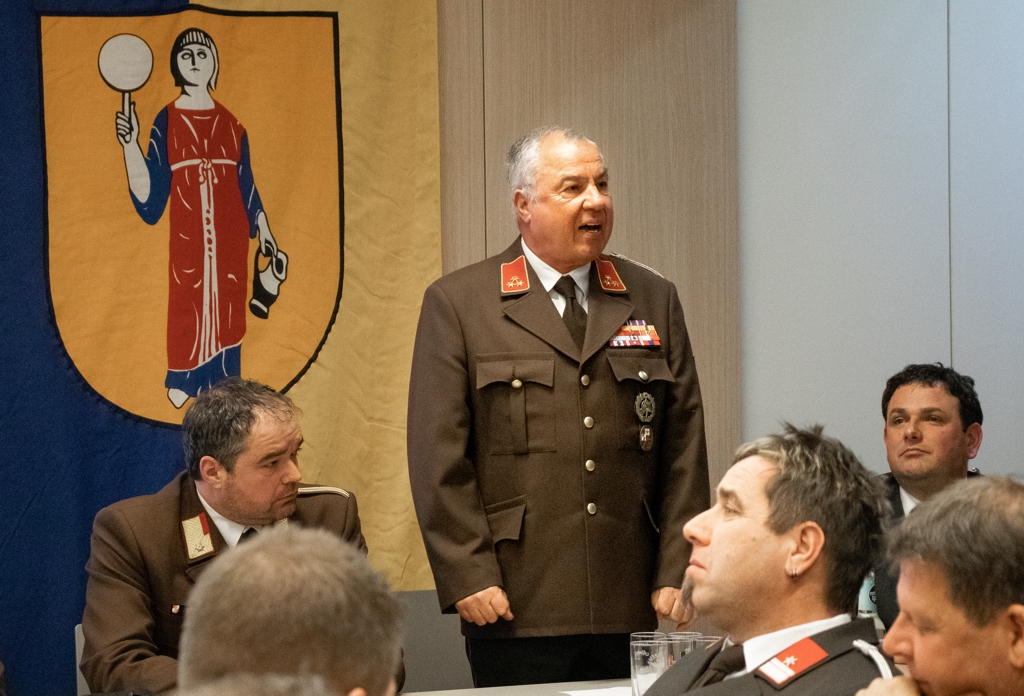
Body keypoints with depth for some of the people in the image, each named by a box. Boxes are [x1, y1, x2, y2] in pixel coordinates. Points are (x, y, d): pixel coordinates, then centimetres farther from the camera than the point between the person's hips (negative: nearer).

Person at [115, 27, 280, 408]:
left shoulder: (230, 124, 7)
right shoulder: (167, 121, -1)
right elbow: (150, 195, -8)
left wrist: (262, 228, 13)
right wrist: (129, 145, -21)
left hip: (229, 235, 2)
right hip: (187, 235, -2)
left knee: (226, 308, 4)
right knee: (187, 304, -3)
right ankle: (182, 389, 6)